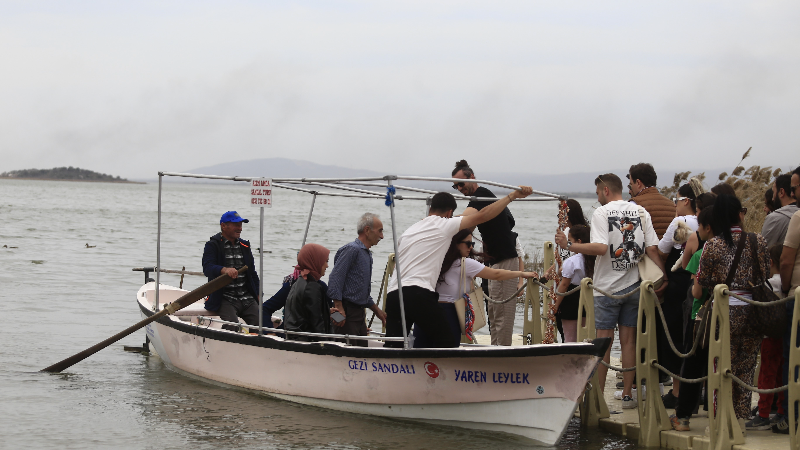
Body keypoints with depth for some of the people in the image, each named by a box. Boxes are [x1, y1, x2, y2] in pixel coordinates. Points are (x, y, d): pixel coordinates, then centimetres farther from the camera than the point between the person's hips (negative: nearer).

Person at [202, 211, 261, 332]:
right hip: (225, 299, -5)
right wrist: (224, 270, -38)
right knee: (232, 327, -28)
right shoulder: (213, 246, 0)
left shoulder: (244, 246, 20)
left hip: (247, 298, 5)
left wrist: (258, 295, 12)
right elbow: (207, 268, -18)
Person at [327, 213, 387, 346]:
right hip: (347, 312, -10)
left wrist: (377, 310, 30)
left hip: (359, 314, 10)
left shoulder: (367, 254, 21)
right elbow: (335, 279, -18)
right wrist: (339, 308, -23)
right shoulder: (351, 250, -10)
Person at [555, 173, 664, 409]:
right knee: (628, 340, 8)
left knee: (603, 341, 1)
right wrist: (664, 276, 3)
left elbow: (600, 248, -21)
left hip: (607, 286, -4)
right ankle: (627, 395, 9)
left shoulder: (601, 213, -8)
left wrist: (568, 245, -14)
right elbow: (652, 249, -1)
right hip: (633, 285, 4)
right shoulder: (641, 212, 5)